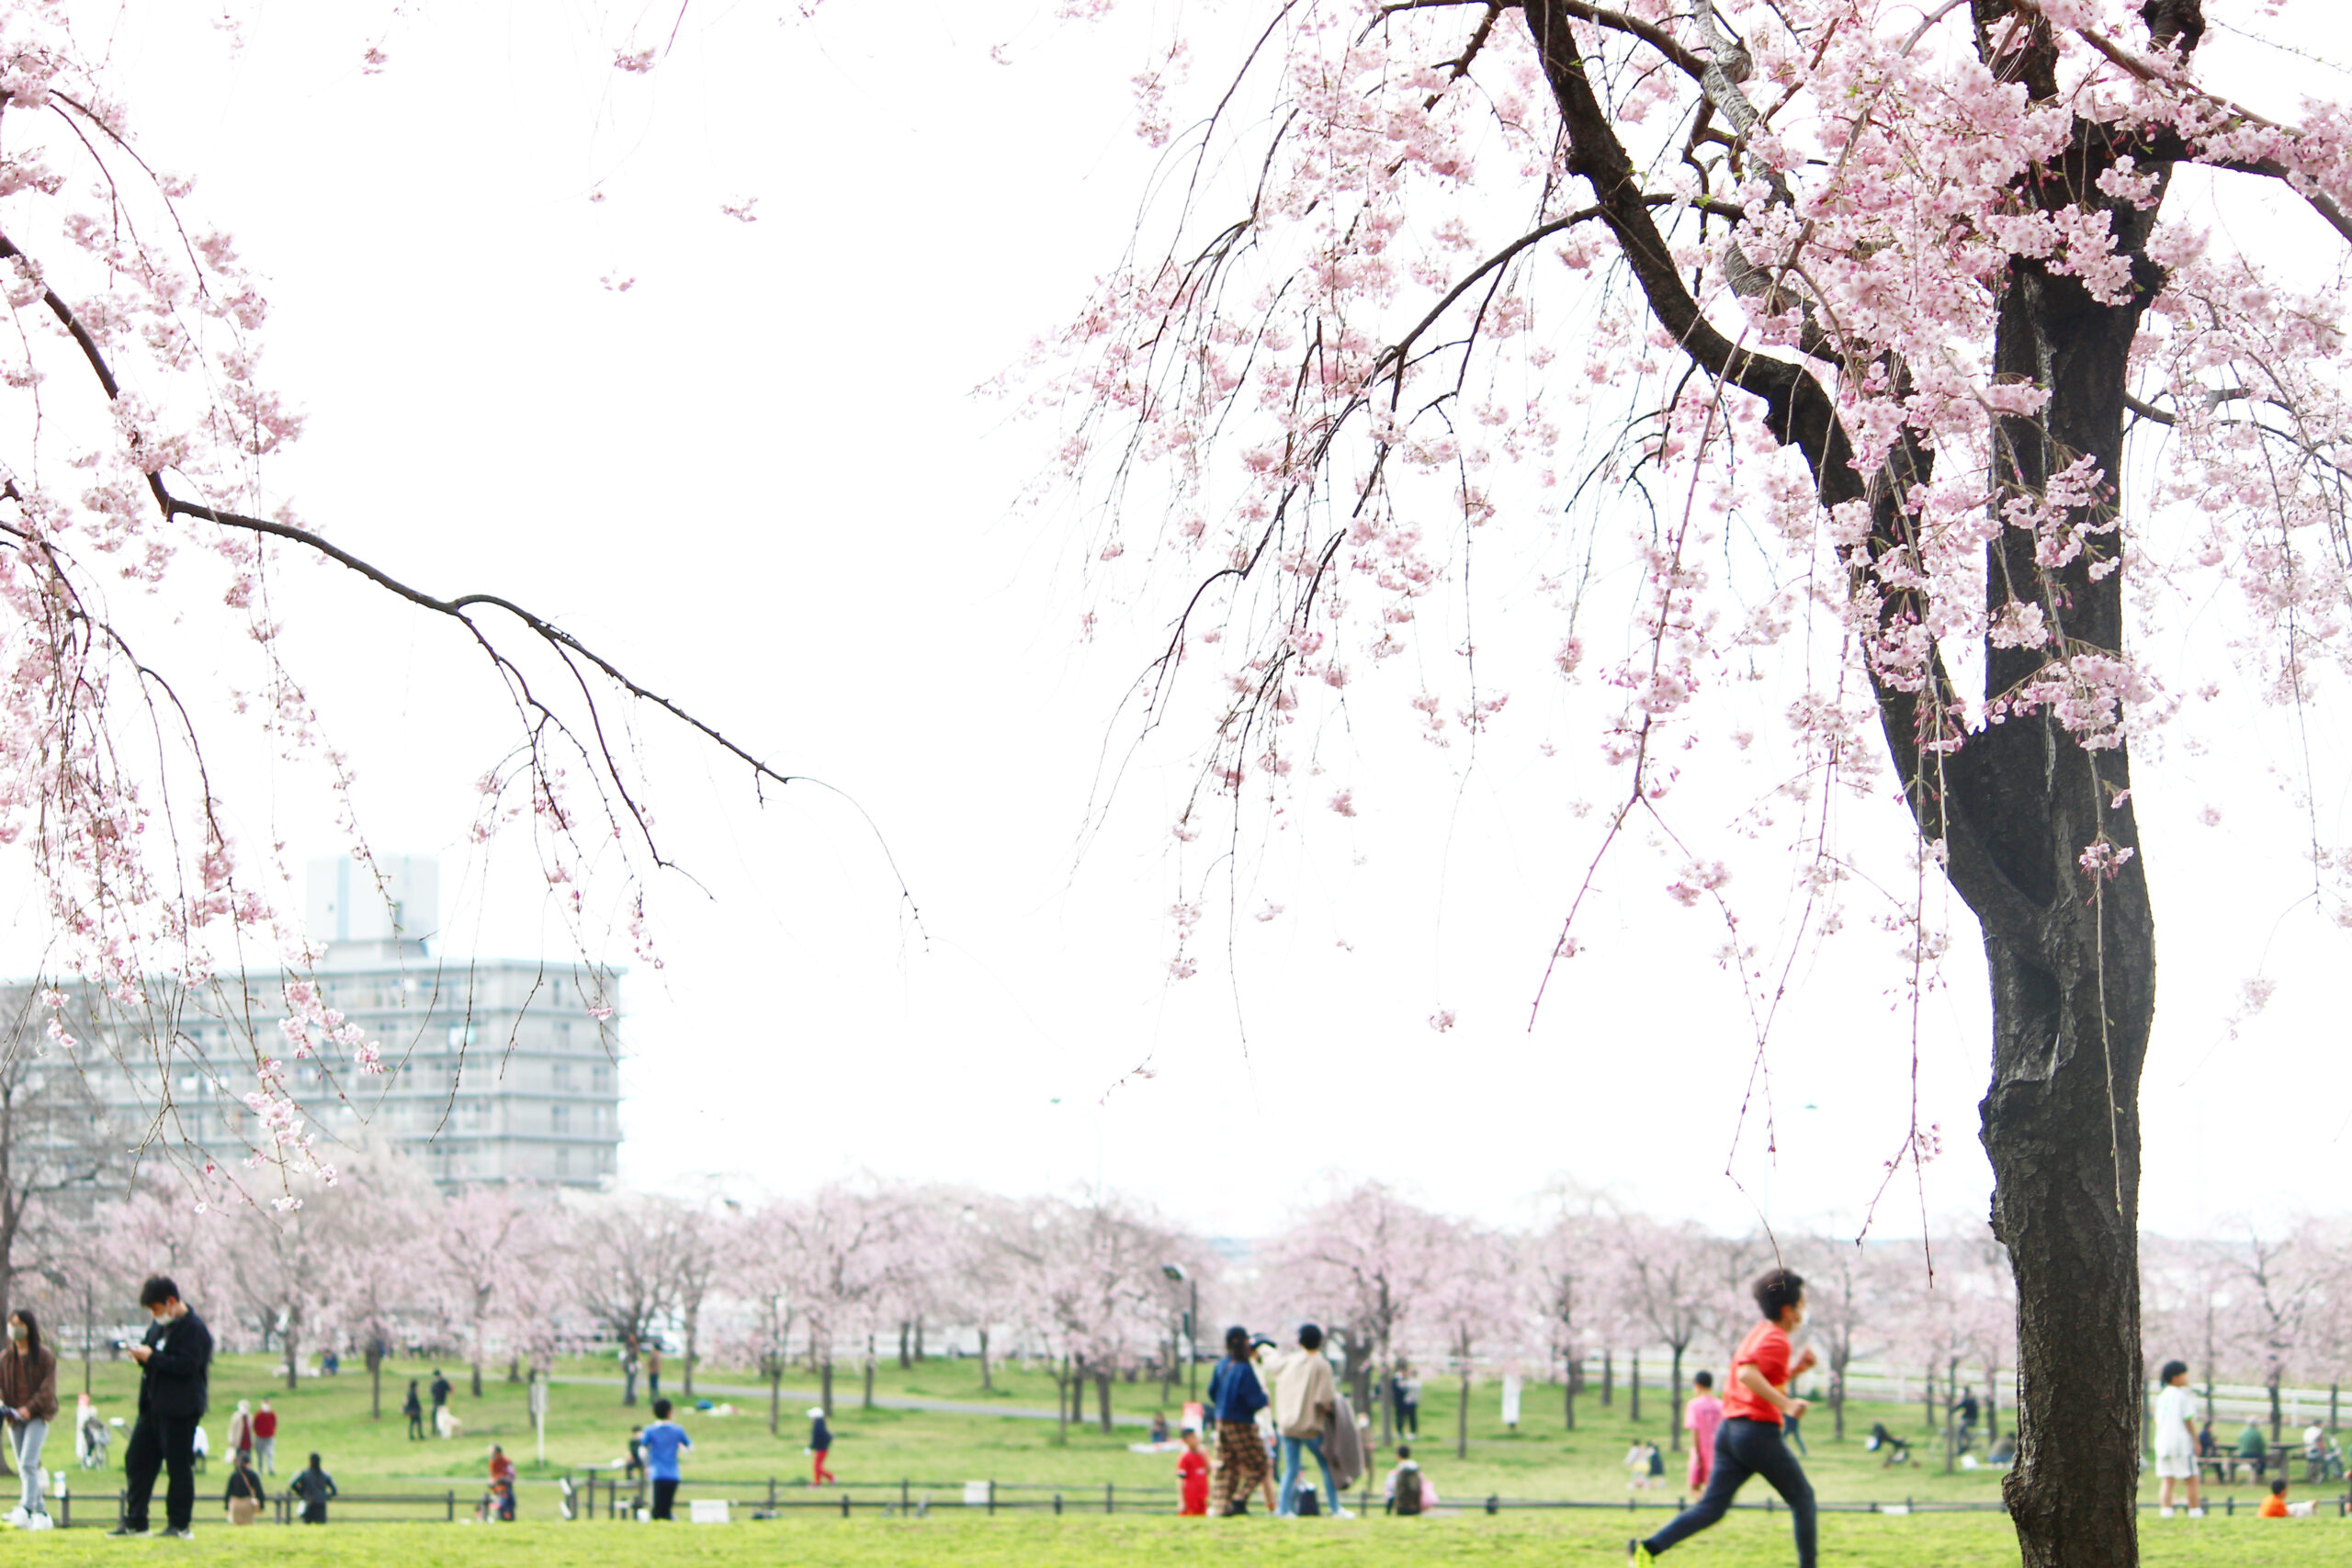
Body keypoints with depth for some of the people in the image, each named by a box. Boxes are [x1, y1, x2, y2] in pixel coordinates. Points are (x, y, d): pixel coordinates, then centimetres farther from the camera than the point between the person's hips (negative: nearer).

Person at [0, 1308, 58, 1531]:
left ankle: (27, 1508, -28)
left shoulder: (45, 1356, -1)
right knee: (24, 1468, 5)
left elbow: (48, 1388, -6)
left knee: (28, 1463, -19)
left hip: (37, 1416, -5)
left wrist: (30, 1407, -19)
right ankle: (41, 1512, 11)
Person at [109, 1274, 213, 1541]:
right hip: (153, 1406, 9)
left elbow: (186, 1365, -22)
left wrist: (150, 1357, -19)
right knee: (136, 1459, 9)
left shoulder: (194, 1329, -13)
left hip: (179, 1411, -9)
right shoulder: (160, 1324, 15)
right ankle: (134, 1522, 14)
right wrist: (141, 1354, 2)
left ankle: (180, 1524, 3)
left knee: (179, 1466, -4)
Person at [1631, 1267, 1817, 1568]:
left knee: (1711, 1507, 0)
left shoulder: (1757, 1334, 21)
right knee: (1802, 1498, 10)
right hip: (1759, 1431, -8)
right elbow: (1746, 1374, -25)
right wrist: (1786, 1404, -27)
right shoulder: (1776, 1340, -8)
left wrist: (1794, 1370, 19)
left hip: (1730, 1430, 8)